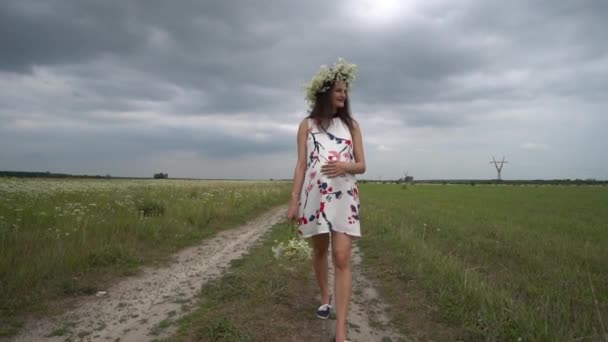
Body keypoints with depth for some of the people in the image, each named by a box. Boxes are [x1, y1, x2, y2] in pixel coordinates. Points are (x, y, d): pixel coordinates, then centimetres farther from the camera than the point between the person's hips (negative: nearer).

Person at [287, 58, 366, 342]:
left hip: (344, 197, 0)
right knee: (319, 250, 15)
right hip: (315, 196, 1)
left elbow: (362, 165, 8)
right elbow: (301, 164, 2)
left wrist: (345, 166, -15)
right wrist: (294, 200, -4)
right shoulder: (307, 125, 5)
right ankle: (325, 298, 41)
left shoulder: (351, 124, 8)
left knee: (342, 258, -9)